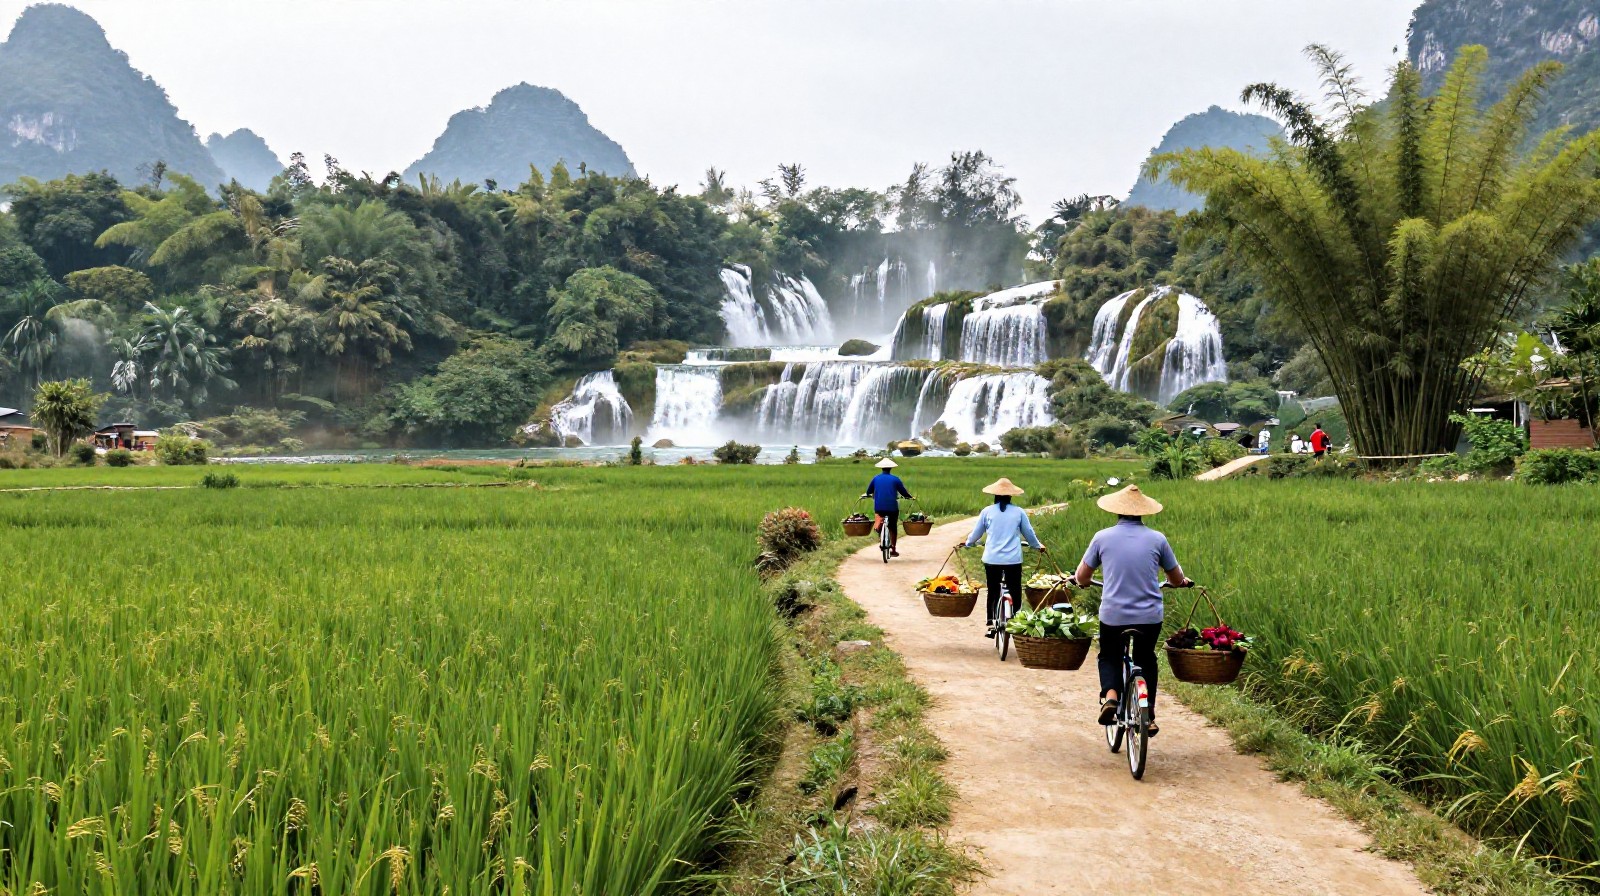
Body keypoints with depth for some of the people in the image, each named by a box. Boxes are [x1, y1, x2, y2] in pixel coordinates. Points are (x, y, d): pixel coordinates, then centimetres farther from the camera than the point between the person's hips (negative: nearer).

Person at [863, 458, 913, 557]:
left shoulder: (876, 478, 5)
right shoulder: (895, 479, -1)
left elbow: (869, 491, 12)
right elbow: (903, 492, 2)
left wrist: (867, 495, 35)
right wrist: (911, 497, 21)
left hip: (879, 507, 1)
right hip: (892, 507, -1)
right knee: (893, 528, 11)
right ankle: (893, 550, 13)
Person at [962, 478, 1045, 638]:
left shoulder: (987, 511, 2)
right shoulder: (1019, 512, 1)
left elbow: (976, 533, 13)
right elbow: (1029, 533, 12)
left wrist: (968, 543, 34)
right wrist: (1038, 546, 32)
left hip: (992, 559, 1)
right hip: (1013, 559, -1)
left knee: (993, 592, 11)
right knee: (1015, 592, 9)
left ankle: (991, 623, 4)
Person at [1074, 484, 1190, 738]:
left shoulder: (1102, 537, -3)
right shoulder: (1157, 539, -1)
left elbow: (1081, 577, 6)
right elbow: (1177, 580, 10)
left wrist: (1082, 582, 30)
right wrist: (1180, 582, 34)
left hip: (1112, 615, -1)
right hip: (1150, 616, 1)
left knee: (1109, 657, 23)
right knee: (1146, 659, 24)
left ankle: (1110, 694, -5)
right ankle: (1149, 716, 21)